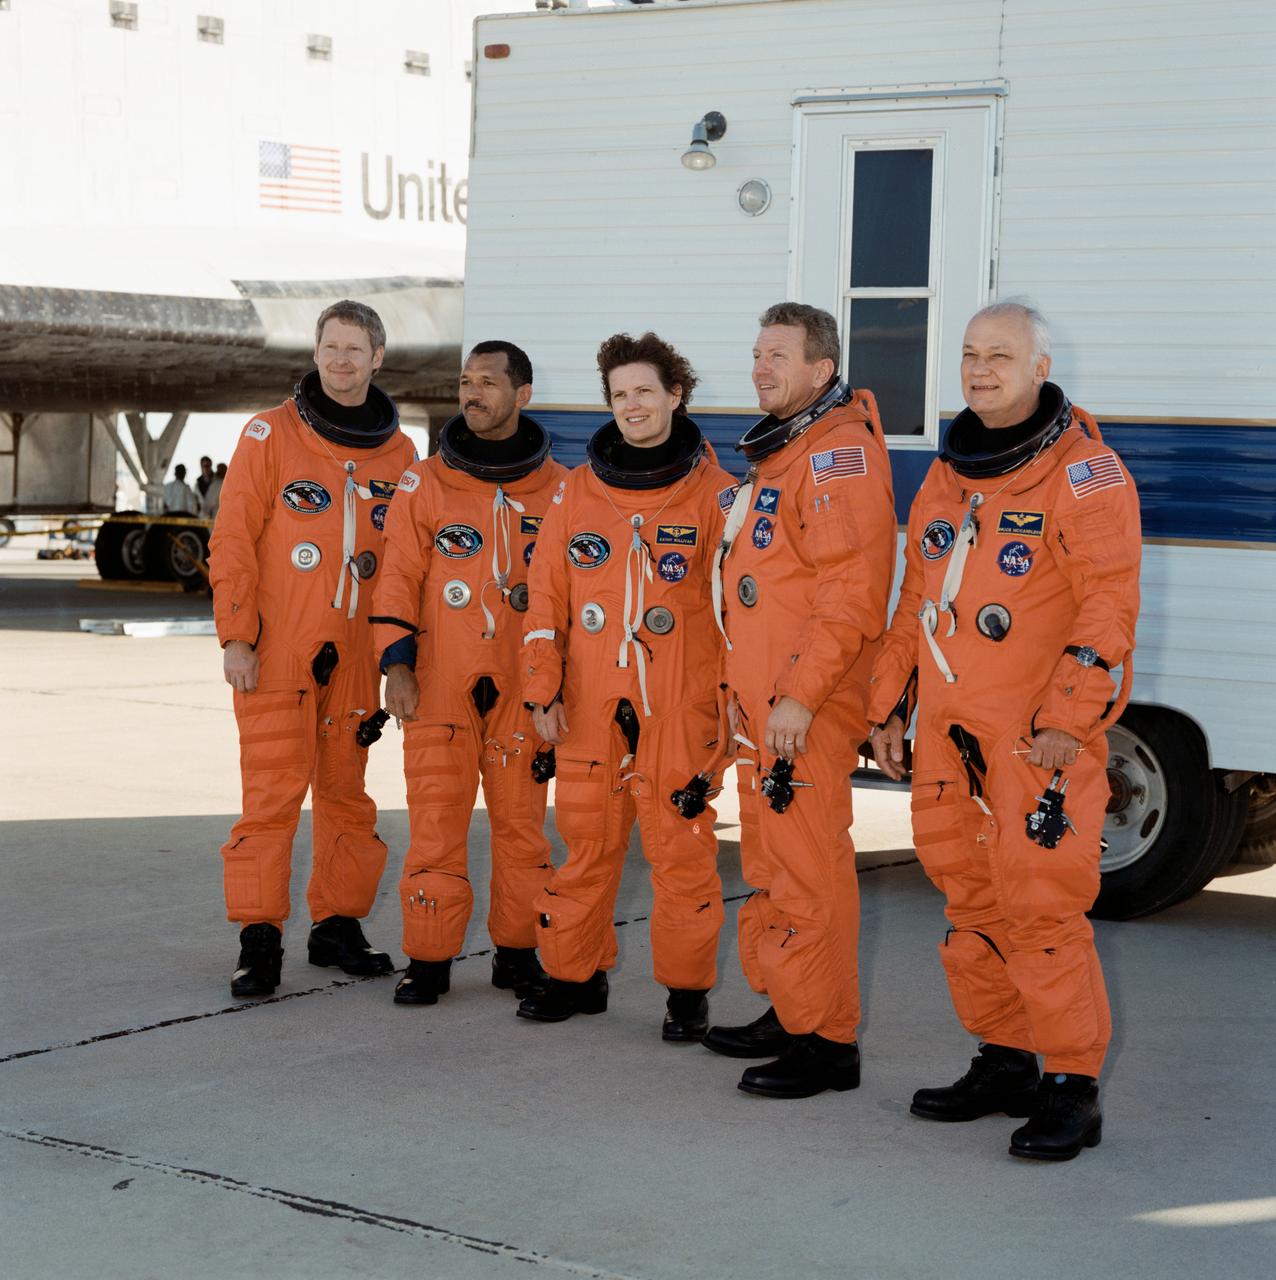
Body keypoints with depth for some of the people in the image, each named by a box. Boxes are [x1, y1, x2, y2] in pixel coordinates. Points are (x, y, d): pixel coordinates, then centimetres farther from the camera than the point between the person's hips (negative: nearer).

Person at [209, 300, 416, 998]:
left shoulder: (398, 452, 10)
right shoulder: (272, 435, 0)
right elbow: (233, 540, -3)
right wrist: (236, 636, -10)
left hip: (356, 653, 4)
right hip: (276, 652, -4)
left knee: (347, 793, 10)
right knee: (272, 794, -6)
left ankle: (338, 924, 21)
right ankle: (258, 940, 0)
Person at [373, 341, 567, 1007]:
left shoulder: (557, 489, 6)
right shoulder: (423, 483, 6)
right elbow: (398, 577, 4)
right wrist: (396, 664, -4)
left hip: (522, 683, 1)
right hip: (438, 683, 0)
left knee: (521, 820, 4)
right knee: (435, 821, -2)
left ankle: (517, 953, 16)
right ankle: (428, 959, 6)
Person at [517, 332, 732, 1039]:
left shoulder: (713, 491, 2)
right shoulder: (576, 491, 10)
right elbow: (547, 595, 11)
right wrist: (544, 688, 4)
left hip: (681, 708, -3)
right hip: (590, 707, 3)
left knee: (680, 847, -1)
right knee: (585, 842, 8)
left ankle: (687, 989, 11)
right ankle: (575, 974, 21)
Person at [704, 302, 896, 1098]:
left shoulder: (840, 450, -14)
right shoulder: (780, 451, 20)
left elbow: (852, 590, -22)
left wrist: (798, 696, -24)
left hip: (806, 710, -11)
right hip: (764, 704, 11)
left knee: (808, 867, -8)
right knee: (769, 861, 17)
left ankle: (826, 1041, -2)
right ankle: (785, 1012, 28)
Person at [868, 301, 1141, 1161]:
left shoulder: (1083, 469, -7)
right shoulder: (948, 475, 16)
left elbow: (1110, 605, -13)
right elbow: (916, 601, 22)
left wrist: (1066, 720, -19)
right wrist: (890, 704, 18)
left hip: (1040, 735, -7)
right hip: (949, 730, 7)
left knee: (1040, 904, -9)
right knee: (971, 898, 12)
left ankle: (1072, 1087, 1)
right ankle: (1005, 1064, 24)